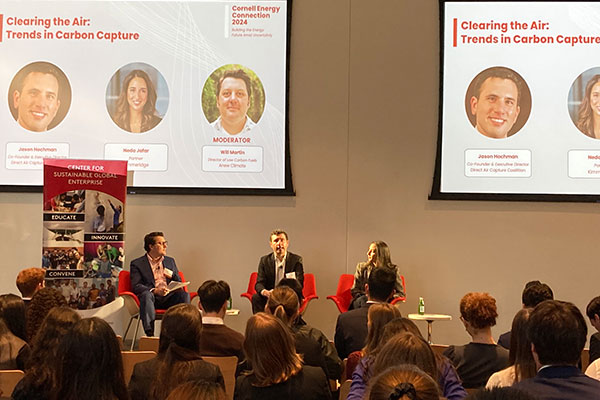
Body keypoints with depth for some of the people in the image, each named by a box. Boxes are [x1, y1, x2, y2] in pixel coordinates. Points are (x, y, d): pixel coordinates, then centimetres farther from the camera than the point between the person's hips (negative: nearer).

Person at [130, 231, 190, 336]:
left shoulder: (170, 261, 25)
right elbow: (136, 286, -3)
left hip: (168, 297, 4)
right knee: (147, 294, -36)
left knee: (184, 295, -25)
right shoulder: (137, 264, 10)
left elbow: (179, 283, 23)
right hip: (152, 297, -3)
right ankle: (149, 333, -46)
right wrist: (155, 291, -20)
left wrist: (172, 275, -1)